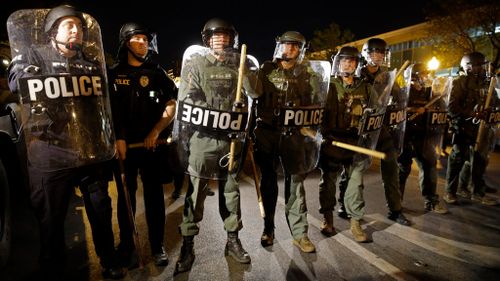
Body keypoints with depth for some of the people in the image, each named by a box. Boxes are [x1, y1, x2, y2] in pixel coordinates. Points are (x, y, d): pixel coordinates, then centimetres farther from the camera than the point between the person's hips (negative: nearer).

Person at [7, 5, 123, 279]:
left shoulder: (93, 63, 13)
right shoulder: (32, 56, 1)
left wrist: (110, 141, 17)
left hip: (93, 154, 4)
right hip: (52, 157, -3)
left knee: (101, 213, 14)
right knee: (52, 221, 10)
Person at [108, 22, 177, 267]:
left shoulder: (156, 72, 7)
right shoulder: (113, 73, 6)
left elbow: (171, 106, 3)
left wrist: (156, 132, -7)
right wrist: (116, 138, -8)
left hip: (153, 144, 0)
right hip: (124, 144, 0)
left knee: (154, 195, 6)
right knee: (126, 195, 8)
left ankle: (157, 245, 18)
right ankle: (126, 246, 22)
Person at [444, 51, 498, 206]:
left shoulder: (486, 82, 13)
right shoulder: (460, 82, -6)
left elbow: (494, 102, 18)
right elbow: (452, 107, -14)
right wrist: (471, 114, -23)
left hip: (481, 127, 6)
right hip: (463, 126, -6)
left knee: (479, 160, 9)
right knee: (457, 159, 0)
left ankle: (478, 193, 20)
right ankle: (450, 192, 10)